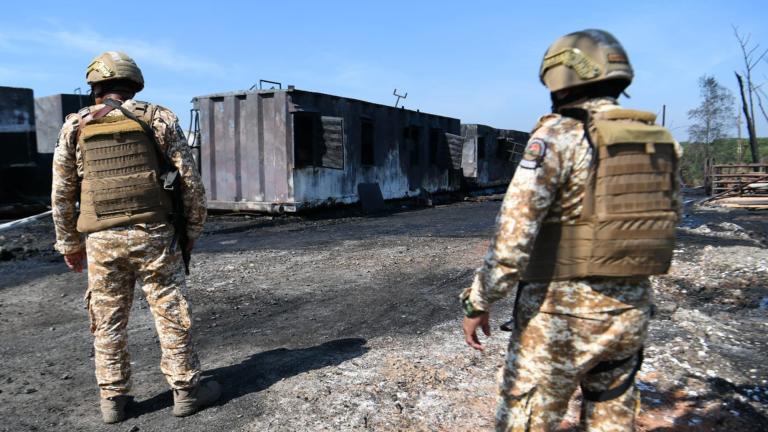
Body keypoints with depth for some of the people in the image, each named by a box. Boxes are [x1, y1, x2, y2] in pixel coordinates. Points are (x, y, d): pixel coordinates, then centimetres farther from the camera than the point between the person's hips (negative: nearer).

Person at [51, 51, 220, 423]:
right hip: (152, 234, -2)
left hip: (101, 240, 2)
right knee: (171, 315, 7)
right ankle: (186, 391, 15)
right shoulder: (157, 118, 1)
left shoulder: (74, 128, 7)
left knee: (108, 323, 13)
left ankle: (113, 400, 22)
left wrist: (69, 244, 16)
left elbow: (61, 195, 7)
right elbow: (190, 179, -2)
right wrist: (193, 228, 7)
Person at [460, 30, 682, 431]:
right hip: (631, 308, 7)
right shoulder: (660, 141, 6)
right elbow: (669, 216, 15)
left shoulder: (559, 133, -14)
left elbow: (514, 230, -20)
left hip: (561, 309, -6)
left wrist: (478, 301, -13)